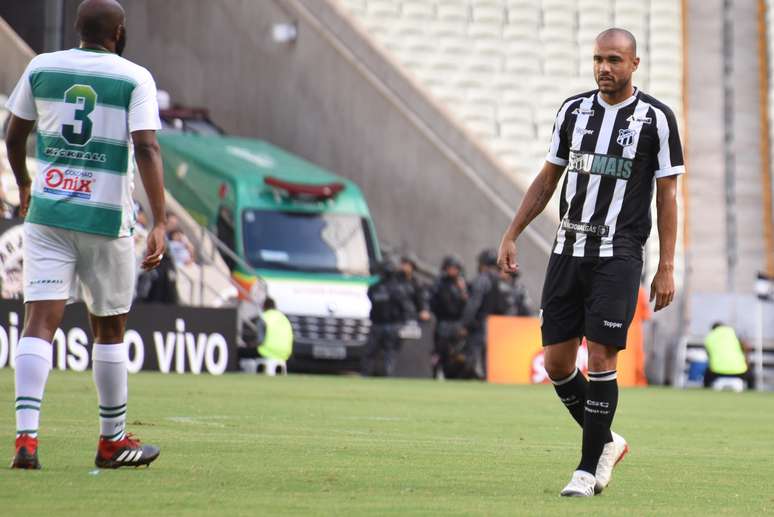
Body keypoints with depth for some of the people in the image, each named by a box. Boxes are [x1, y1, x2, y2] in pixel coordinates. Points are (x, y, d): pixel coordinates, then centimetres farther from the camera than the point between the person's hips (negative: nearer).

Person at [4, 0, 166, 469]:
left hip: (46, 213, 2)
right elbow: (147, 150, -15)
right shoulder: (135, 79, -5)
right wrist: (160, 223, -17)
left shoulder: (42, 68, 5)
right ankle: (113, 441, 24)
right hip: (106, 219, -2)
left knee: (41, 321, -4)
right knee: (110, 329, 13)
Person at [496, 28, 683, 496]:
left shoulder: (656, 118, -3)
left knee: (601, 359, -11)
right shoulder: (574, 109, 9)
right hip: (569, 250, 5)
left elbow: (668, 195, -2)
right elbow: (548, 179, 17)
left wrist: (667, 269, -7)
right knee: (556, 361, 2)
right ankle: (606, 442, 23)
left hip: (618, 256, -5)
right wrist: (512, 235, 12)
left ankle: (590, 468, -1)